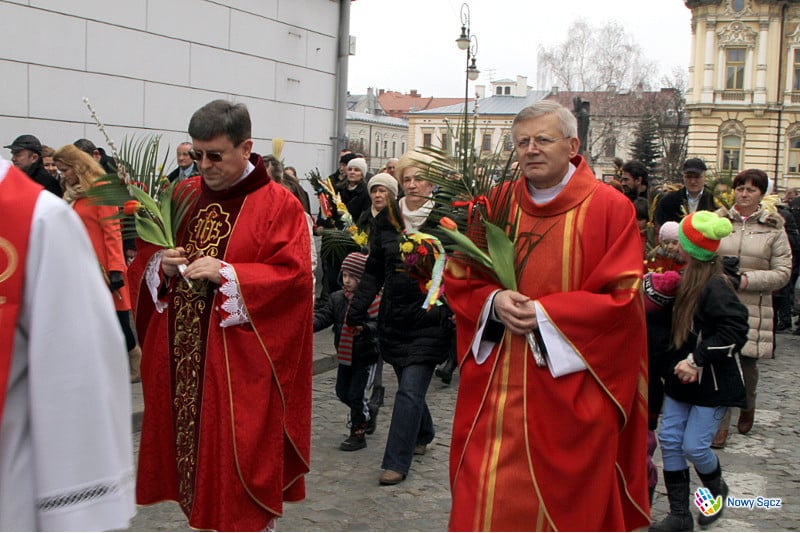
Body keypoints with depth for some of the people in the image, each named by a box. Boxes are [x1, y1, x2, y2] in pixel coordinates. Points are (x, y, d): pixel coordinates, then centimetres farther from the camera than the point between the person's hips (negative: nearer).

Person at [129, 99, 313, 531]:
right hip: (178, 358, 5)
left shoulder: (278, 205, -6)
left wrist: (225, 275, -21)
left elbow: (294, 278, -13)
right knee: (187, 441, 12)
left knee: (239, 456, 1)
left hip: (240, 363, -5)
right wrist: (162, 265, -8)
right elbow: (143, 261, 15)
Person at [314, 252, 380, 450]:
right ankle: (368, 414, 41)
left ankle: (358, 434, 13)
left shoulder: (373, 299, -15)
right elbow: (324, 316, -6)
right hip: (345, 355, 6)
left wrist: (364, 328, -42)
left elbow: (378, 323, -22)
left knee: (356, 394, -3)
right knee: (343, 392, 16)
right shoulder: (337, 298, 2)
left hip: (365, 356, -6)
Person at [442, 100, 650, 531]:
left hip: (568, 388, -3)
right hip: (495, 383, 3)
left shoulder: (610, 208, -5)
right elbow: (458, 278, 9)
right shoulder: (496, 204, 7)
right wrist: (493, 300, -12)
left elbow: (623, 297, -10)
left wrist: (544, 313, -17)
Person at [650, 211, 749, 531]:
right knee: (669, 440, 6)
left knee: (694, 445, -1)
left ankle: (716, 490, 32)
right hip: (683, 375, 8)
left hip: (712, 381, -8)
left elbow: (736, 331, -24)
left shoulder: (715, 287, -21)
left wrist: (697, 359, -24)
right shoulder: (690, 280, 5)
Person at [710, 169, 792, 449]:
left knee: (747, 363, 9)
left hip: (753, 308, 0)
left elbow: (783, 272, -1)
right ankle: (721, 423, 12)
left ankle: (748, 406, 40)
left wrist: (747, 279, -14)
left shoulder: (774, 228, 2)